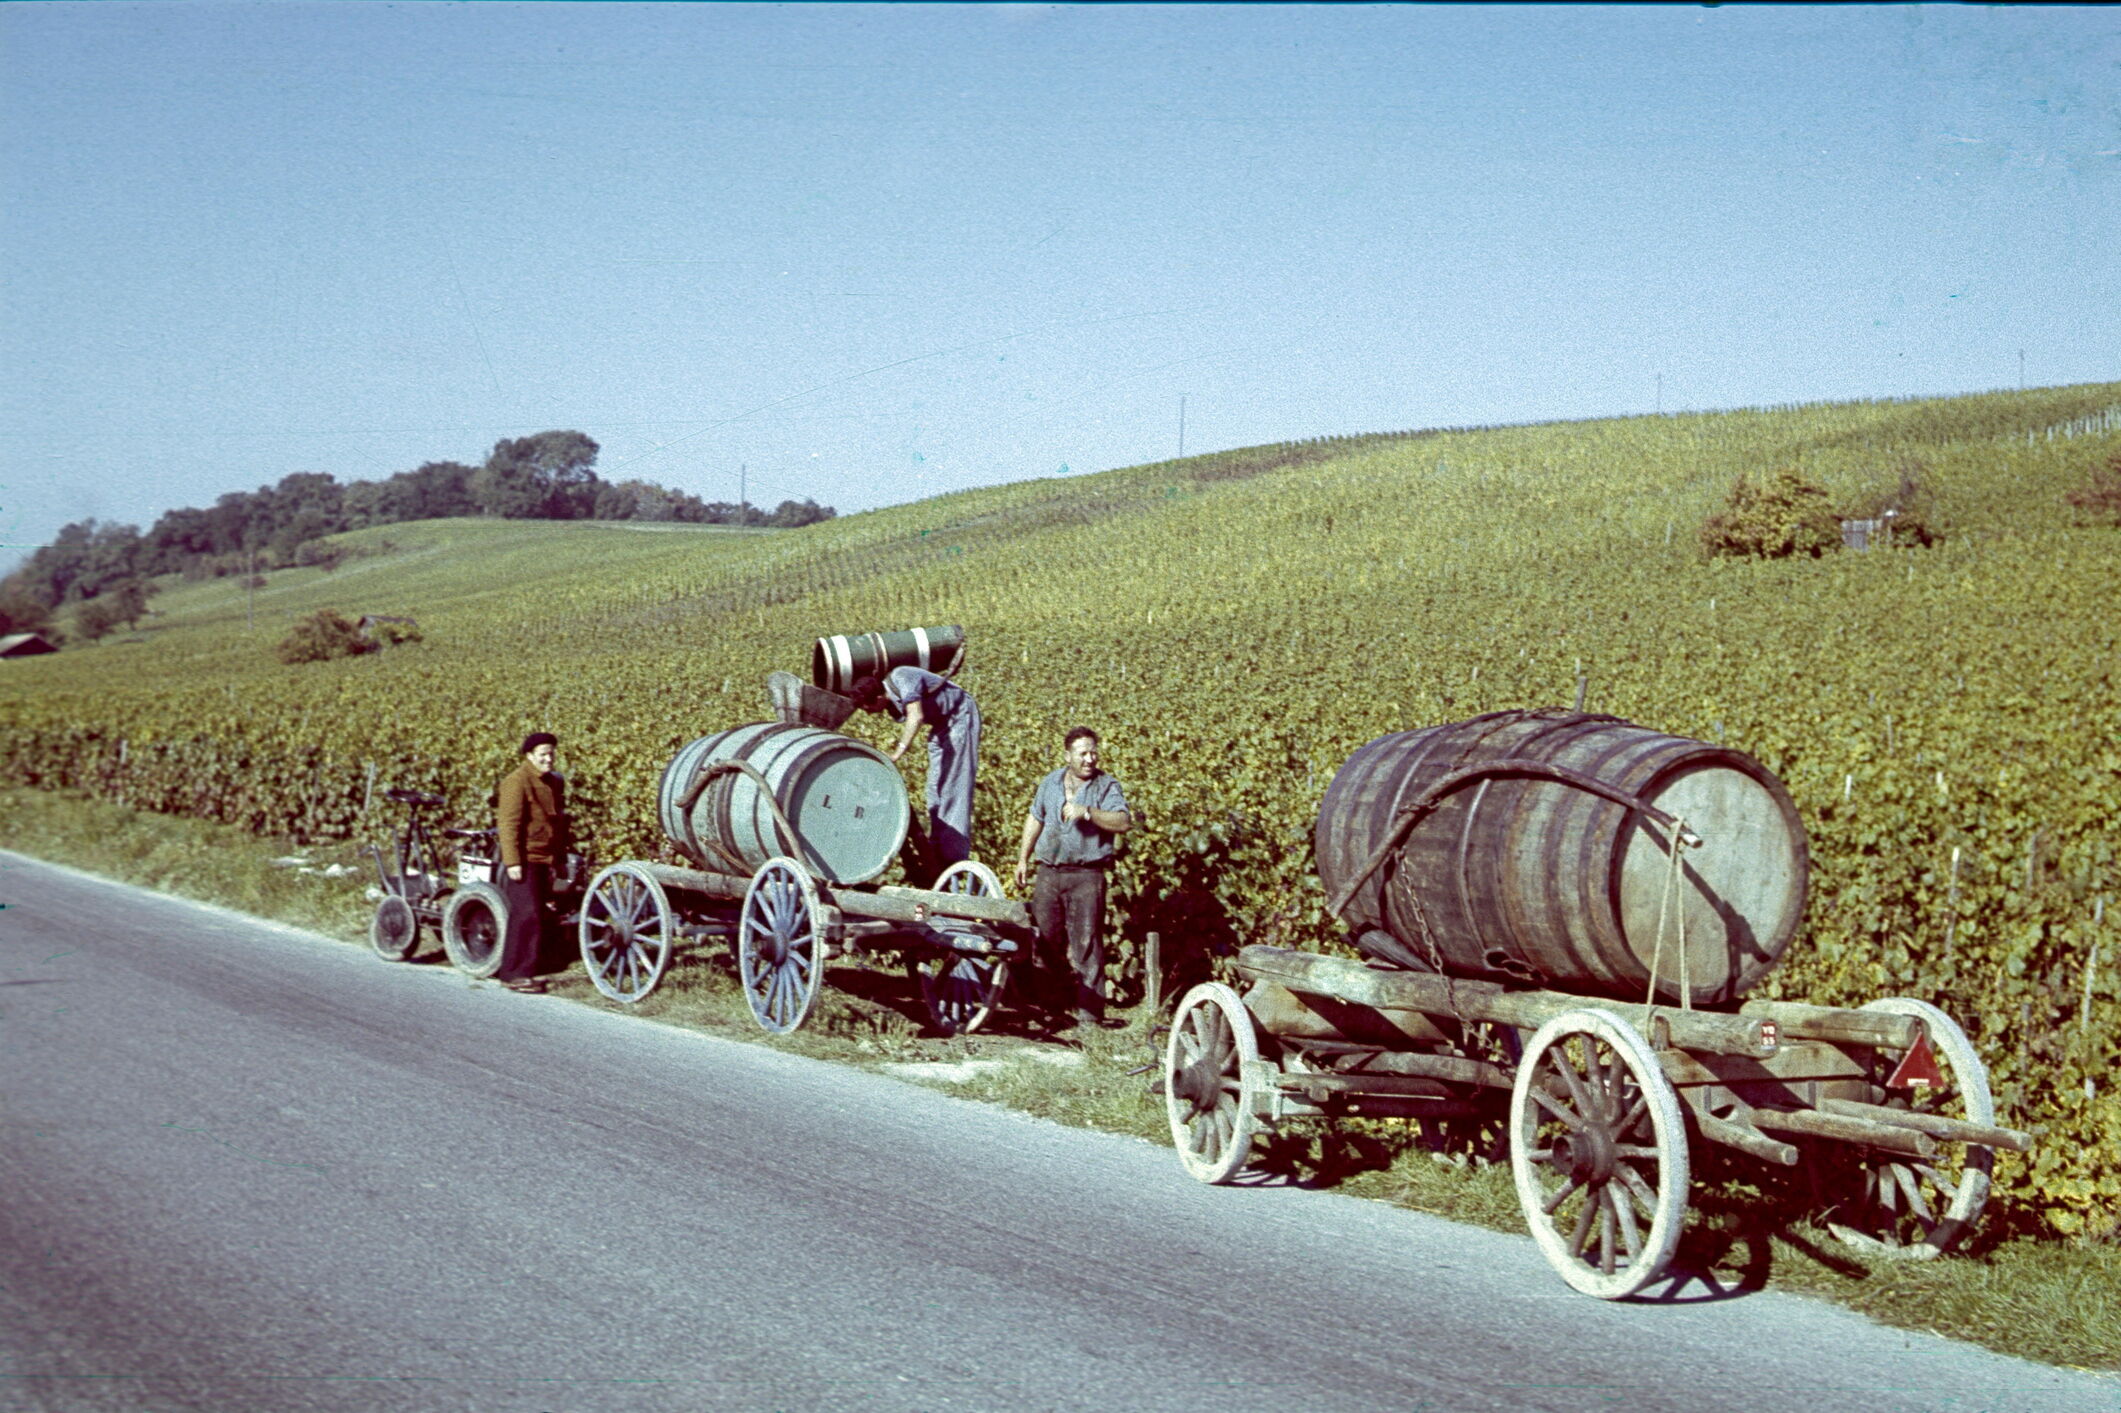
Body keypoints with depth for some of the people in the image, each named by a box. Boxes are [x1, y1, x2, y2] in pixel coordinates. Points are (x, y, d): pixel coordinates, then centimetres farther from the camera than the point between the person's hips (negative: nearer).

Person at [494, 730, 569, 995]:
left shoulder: (554, 782, 16)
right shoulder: (517, 782, -11)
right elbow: (509, 823, -16)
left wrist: (561, 858, 22)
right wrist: (512, 861, -21)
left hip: (544, 860, 9)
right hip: (524, 860, -9)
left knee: (537, 916, 9)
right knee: (527, 916, -11)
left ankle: (509, 970, 17)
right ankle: (515, 975, -7)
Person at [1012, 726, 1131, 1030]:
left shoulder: (1107, 786, -1)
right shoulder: (1050, 783, 13)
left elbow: (1124, 822, -15)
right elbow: (1035, 819, 25)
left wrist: (1087, 812, -25)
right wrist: (1023, 859, 24)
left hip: (1087, 875, -4)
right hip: (1049, 872, 4)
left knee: (1087, 944, -7)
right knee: (1043, 940, 8)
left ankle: (1089, 1012, -5)